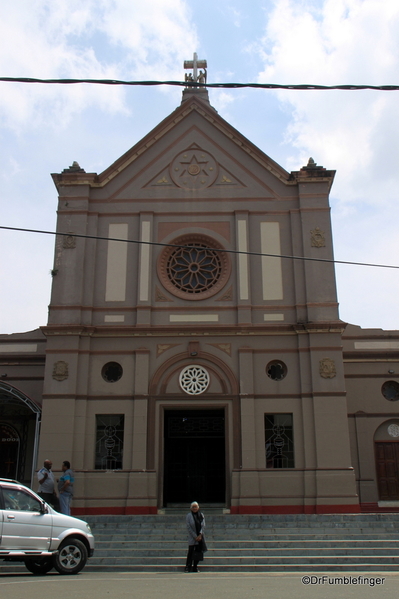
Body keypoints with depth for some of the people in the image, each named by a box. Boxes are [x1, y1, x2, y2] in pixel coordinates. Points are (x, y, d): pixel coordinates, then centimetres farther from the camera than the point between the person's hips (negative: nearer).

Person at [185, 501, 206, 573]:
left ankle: (195, 567, 13)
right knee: (191, 551, -7)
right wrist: (195, 536, -11)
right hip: (192, 537, -4)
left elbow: (203, 525, 3)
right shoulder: (188, 516, -4)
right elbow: (189, 527, -7)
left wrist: (200, 535, -10)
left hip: (200, 536, 4)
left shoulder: (201, 515, 6)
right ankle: (188, 567, 1)